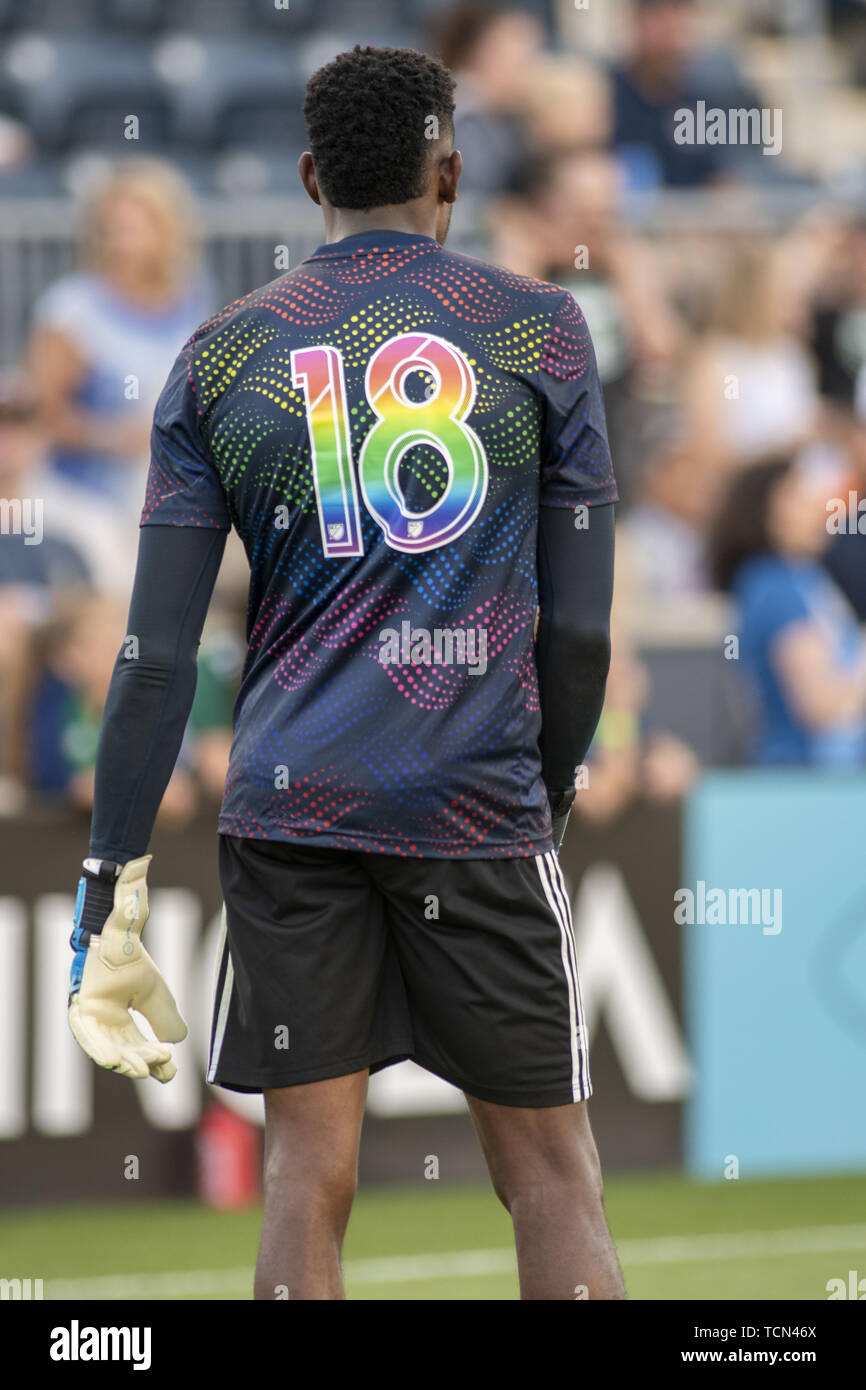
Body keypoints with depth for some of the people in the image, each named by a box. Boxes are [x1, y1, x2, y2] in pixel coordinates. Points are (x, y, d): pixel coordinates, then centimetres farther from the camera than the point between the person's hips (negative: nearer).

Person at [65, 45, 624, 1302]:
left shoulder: (221, 356, 6)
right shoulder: (539, 331, 3)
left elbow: (159, 652, 1)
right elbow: (580, 626, 1)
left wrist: (113, 881, 3)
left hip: (288, 807, 2)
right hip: (479, 801, -1)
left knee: (309, 1174, 2)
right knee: (549, 1171, 5)